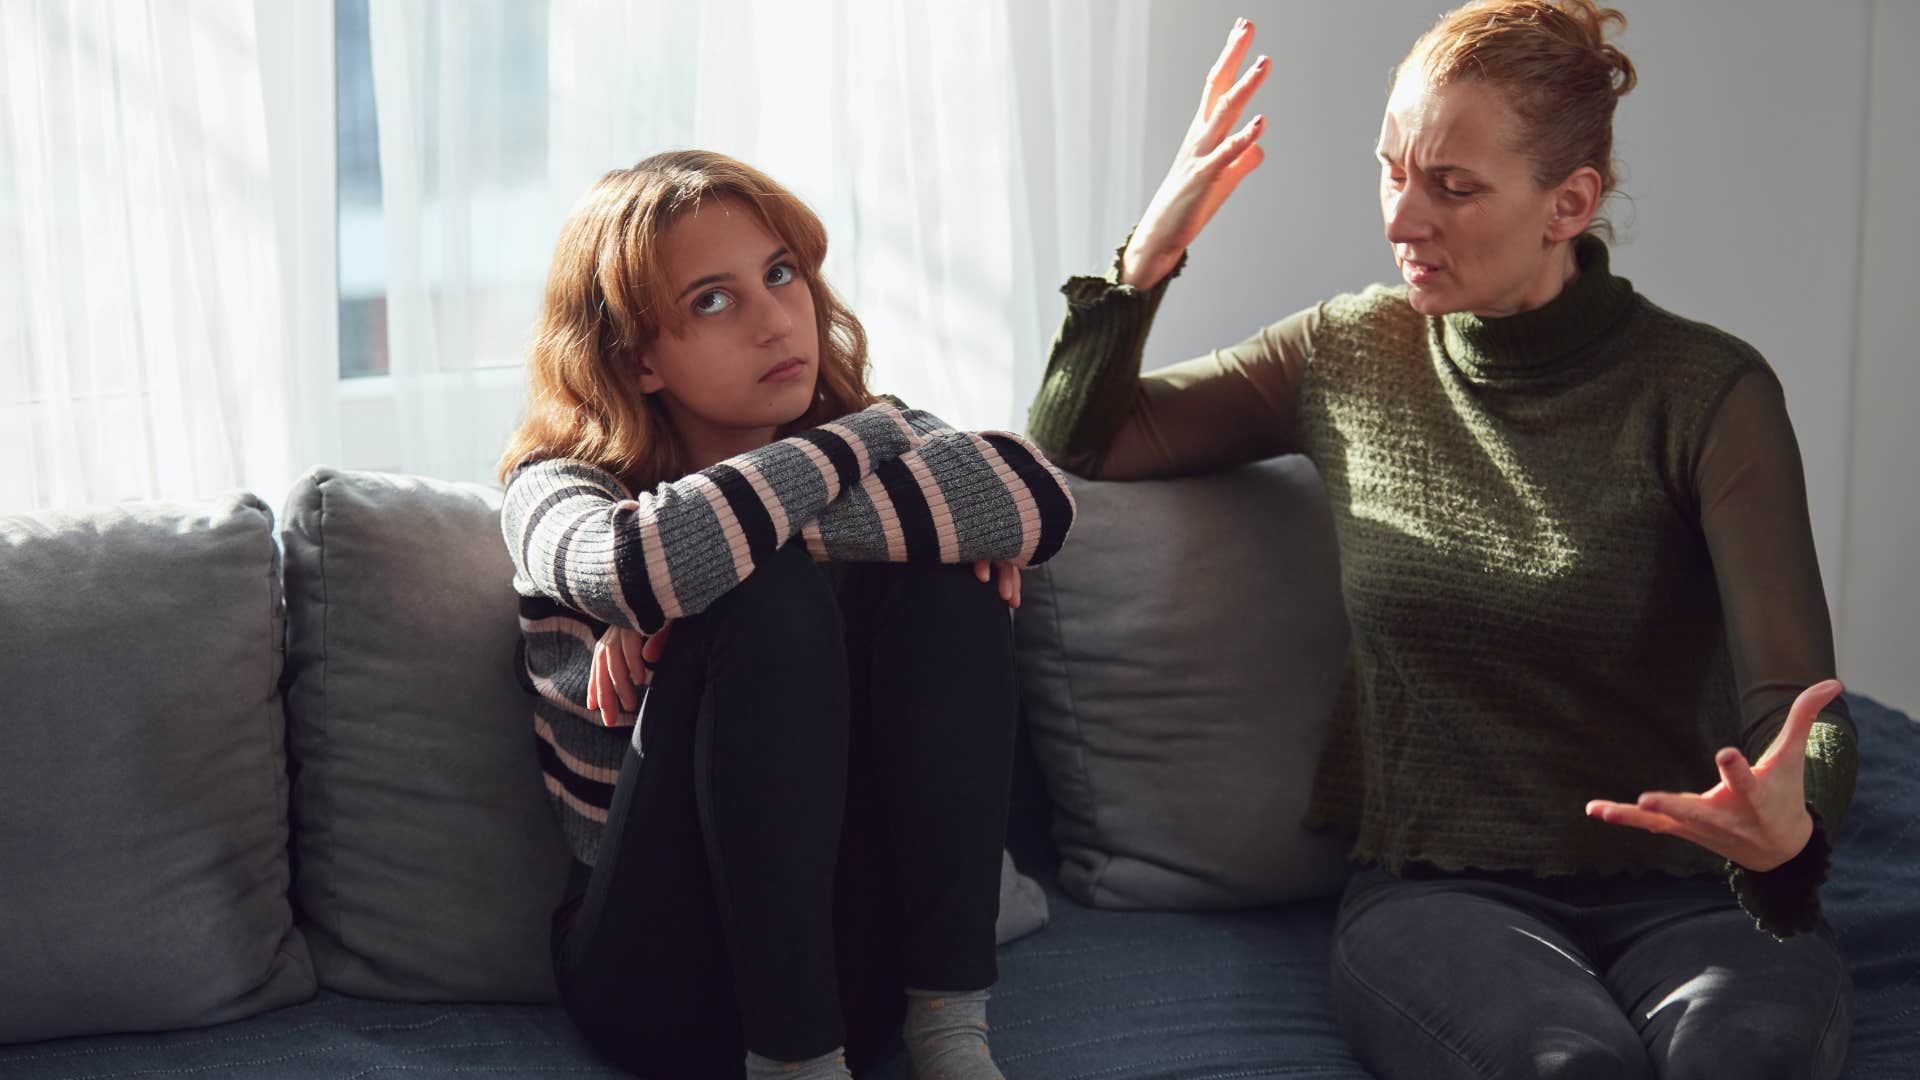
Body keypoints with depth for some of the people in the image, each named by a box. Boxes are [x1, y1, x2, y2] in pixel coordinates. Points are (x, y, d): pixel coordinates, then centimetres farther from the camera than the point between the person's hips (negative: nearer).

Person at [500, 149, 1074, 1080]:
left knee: (937, 574, -17)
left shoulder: (871, 428, 5)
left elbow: (1038, 497, -18)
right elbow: (634, 567, -33)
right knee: (770, 593, -26)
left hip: (860, 955, 4)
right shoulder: (556, 488, -6)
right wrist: (865, 436, -17)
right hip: (664, 970, -3)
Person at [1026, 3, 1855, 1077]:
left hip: (1682, 888, -1)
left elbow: (1795, 707, -12)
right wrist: (1148, 256, -2)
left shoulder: (1708, 391, -4)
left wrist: (1787, 827, -36)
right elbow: (1076, 444, 16)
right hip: (1436, 890, 1)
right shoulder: (1348, 354, 7)